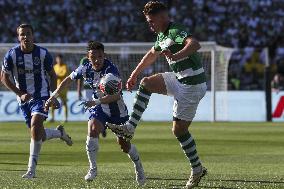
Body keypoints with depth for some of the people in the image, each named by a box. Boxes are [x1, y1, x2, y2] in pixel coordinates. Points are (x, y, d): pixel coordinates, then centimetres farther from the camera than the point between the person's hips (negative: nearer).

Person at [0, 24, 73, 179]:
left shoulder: (43, 54, -7)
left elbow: (52, 75, 7)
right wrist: (20, 94, -10)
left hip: (41, 96, -2)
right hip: (24, 98, 2)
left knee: (35, 126, -23)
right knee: (39, 136, 5)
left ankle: (31, 169, -21)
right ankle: (60, 133, 40)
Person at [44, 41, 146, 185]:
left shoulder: (111, 70, -28)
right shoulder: (85, 67, -12)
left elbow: (116, 96, -37)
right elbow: (69, 79, 6)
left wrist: (97, 101, -48)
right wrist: (54, 96, 6)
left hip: (116, 107, -3)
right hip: (98, 105, 3)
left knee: (124, 145, 4)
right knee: (92, 131, -24)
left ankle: (139, 168, 32)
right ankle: (93, 168, -11)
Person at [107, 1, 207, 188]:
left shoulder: (176, 31, -19)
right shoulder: (162, 35, 13)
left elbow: (195, 44, -39)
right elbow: (152, 54, 32)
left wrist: (176, 56, -55)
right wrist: (134, 74, 37)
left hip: (192, 85, -9)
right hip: (180, 80, 9)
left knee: (179, 129, -4)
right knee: (146, 83, 7)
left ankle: (197, 169, 9)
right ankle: (130, 127, 1)